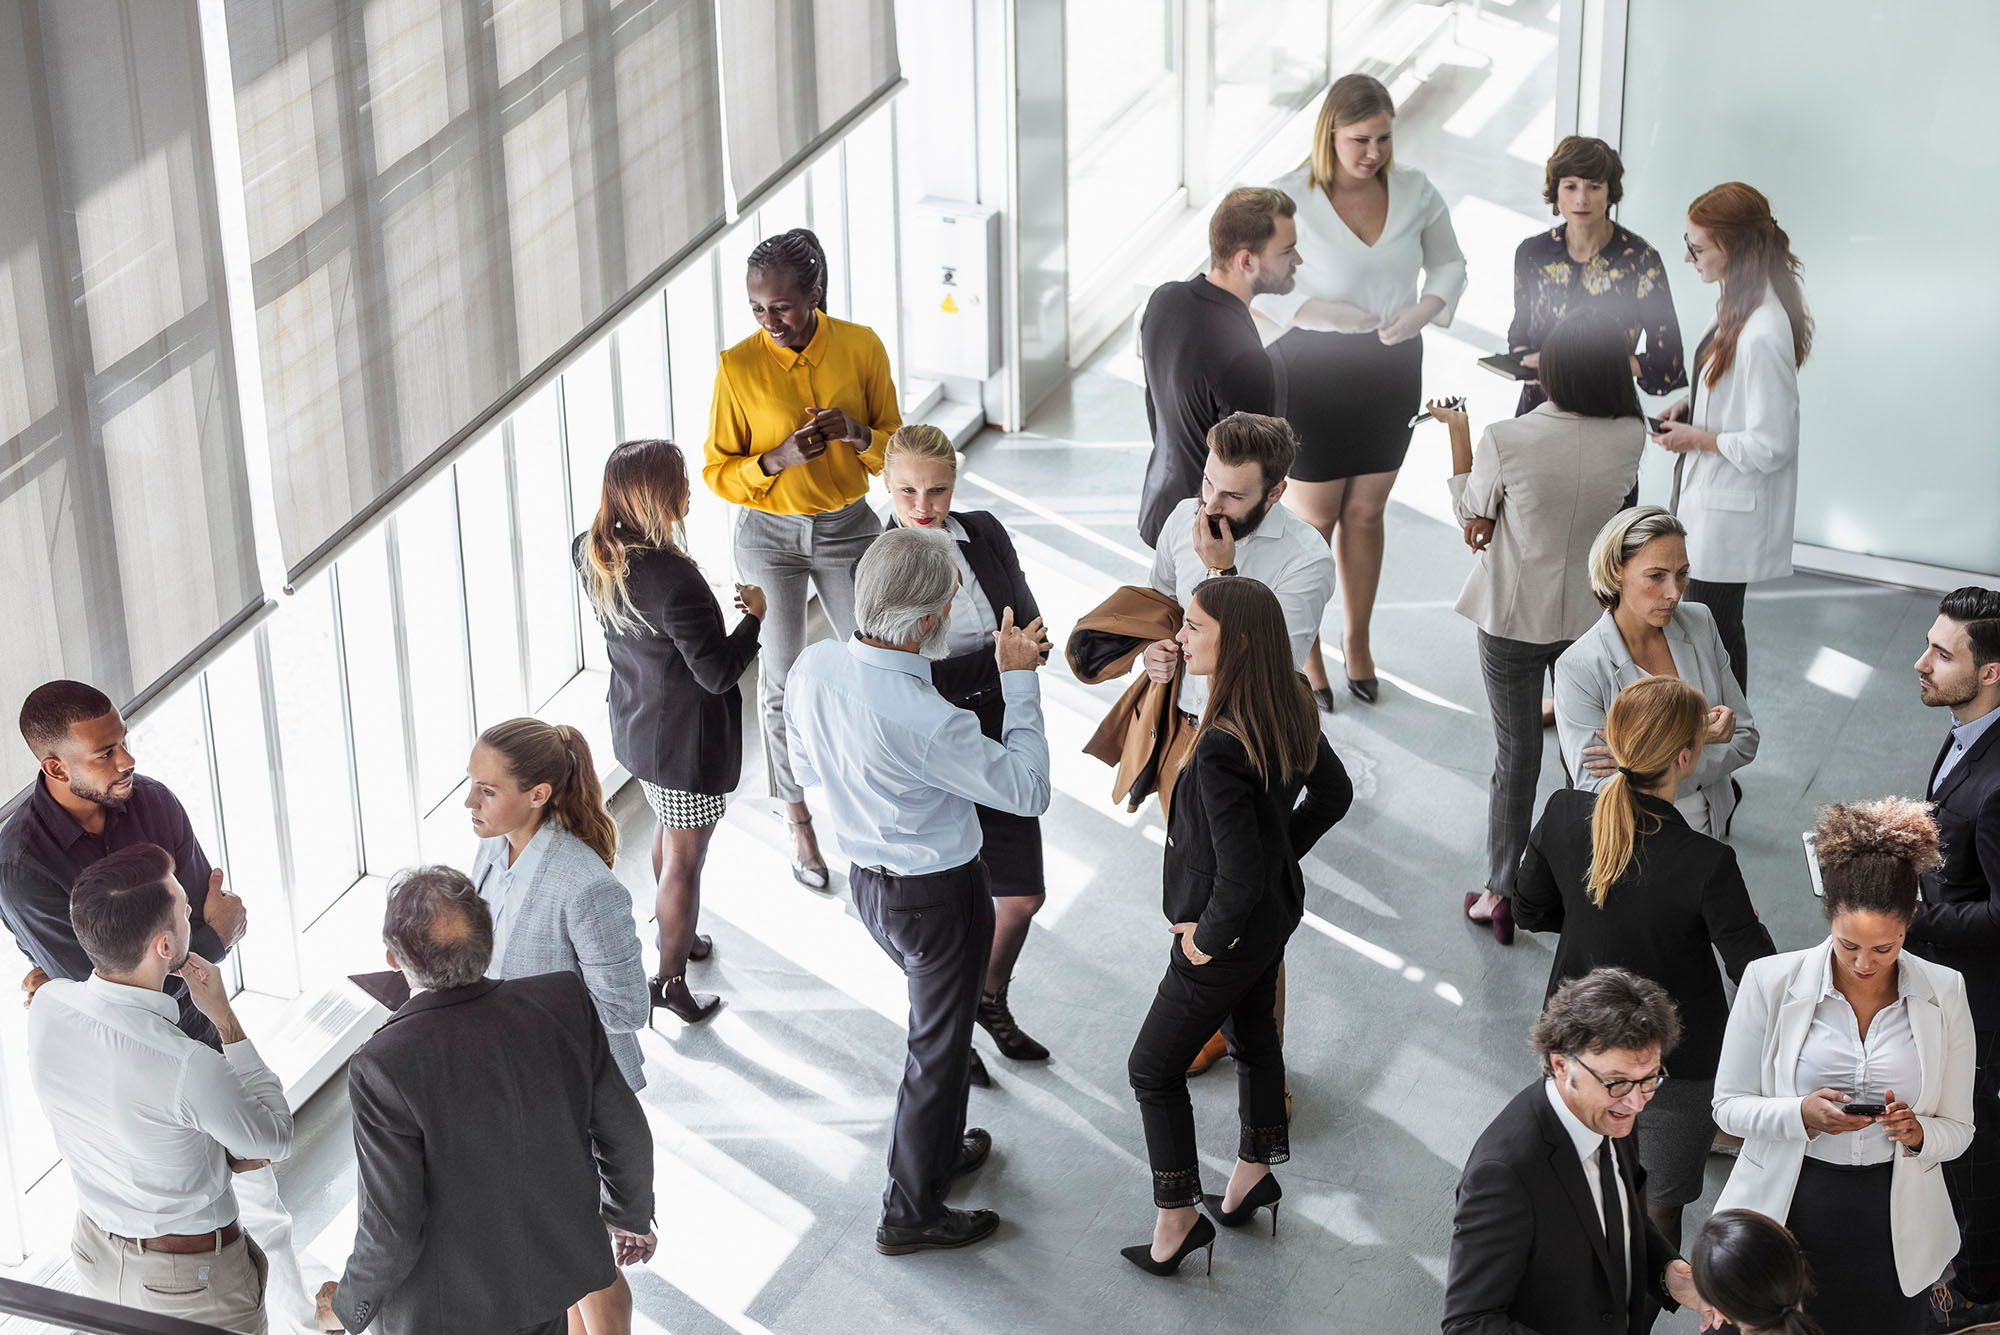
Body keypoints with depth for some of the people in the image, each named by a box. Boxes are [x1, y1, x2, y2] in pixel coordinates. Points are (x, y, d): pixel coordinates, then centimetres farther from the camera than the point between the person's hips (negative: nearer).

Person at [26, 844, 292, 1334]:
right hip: (191, 1279, -6)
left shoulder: (47, 1006, -19)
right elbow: (275, 1138, -17)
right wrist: (224, 1018, -15)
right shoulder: (188, 1070, -38)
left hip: (97, 1253, 6)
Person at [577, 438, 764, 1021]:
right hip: (686, 743, -8)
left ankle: (675, 937, 51)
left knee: (667, 830, 30)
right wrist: (753, 614, -12)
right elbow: (718, 673, -26)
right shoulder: (676, 582, -35)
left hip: (636, 726, 8)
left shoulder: (594, 556, -9)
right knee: (684, 860, 10)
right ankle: (670, 981, 24)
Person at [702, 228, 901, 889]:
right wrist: (779, 458, -25)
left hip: (848, 528, 1)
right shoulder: (739, 366, -13)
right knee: (784, 685, 5)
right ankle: (799, 822, 21)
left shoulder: (860, 346, -9)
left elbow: (895, 444, 1)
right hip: (769, 536, -1)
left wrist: (857, 433, -22)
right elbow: (718, 472, -6)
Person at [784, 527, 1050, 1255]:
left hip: (867, 878, 7)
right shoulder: (929, 722, -35)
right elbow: (1029, 791, -22)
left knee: (938, 1015, 29)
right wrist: (1019, 679, -18)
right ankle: (912, 1211, 28)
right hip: (940, 892, -7)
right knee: (939, 1042, 13)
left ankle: (941, 1147, 49)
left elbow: (806, 764, 6)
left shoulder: (814, 666, -13)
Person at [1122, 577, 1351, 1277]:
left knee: (1154, 1069, 10)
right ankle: (1252, 1174, 47)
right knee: (1253, 1040, 28)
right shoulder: (1291, 708, -10)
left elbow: (1239, 874, -35)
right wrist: (1280, 854, 12)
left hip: (1229, 936, -9)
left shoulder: (1221, 752, -37)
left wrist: (1208, 937, -17)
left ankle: (1177, 1219, 20)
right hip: (1277, 912, 9)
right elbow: (1333, 793, 6)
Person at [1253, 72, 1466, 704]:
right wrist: (1321, 312, -23)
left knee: (1365, 513, 15)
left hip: (1391, 369, 3)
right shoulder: (1290, 197, -14)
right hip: (1312, 373, -3)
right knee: (1314, 518, 6)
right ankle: (1306, 655, 22)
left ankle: (1358, 642, 32)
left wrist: (1425, 310, -11)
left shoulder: (1415, 191, -3)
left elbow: (1449, 263, 11)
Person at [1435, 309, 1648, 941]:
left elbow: (1469, 512, -6)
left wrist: (1457, 430, 4)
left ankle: (1500, 895, 22)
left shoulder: (1505, 440, -25)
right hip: (1592, 615, 2)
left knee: (1515, 757, 11)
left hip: (1514, 617, -2)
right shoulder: (1630, 437, -15)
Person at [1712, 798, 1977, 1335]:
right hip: (1785, 1216, -1)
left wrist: (1918, 1132, -20)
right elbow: (1729, 1106, -3)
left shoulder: (1943, 994, -3)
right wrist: (1801, 1114, -21)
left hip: (1890, 1231, 1)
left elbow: (1958, 1129, 3)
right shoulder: (1771, 982, -8)